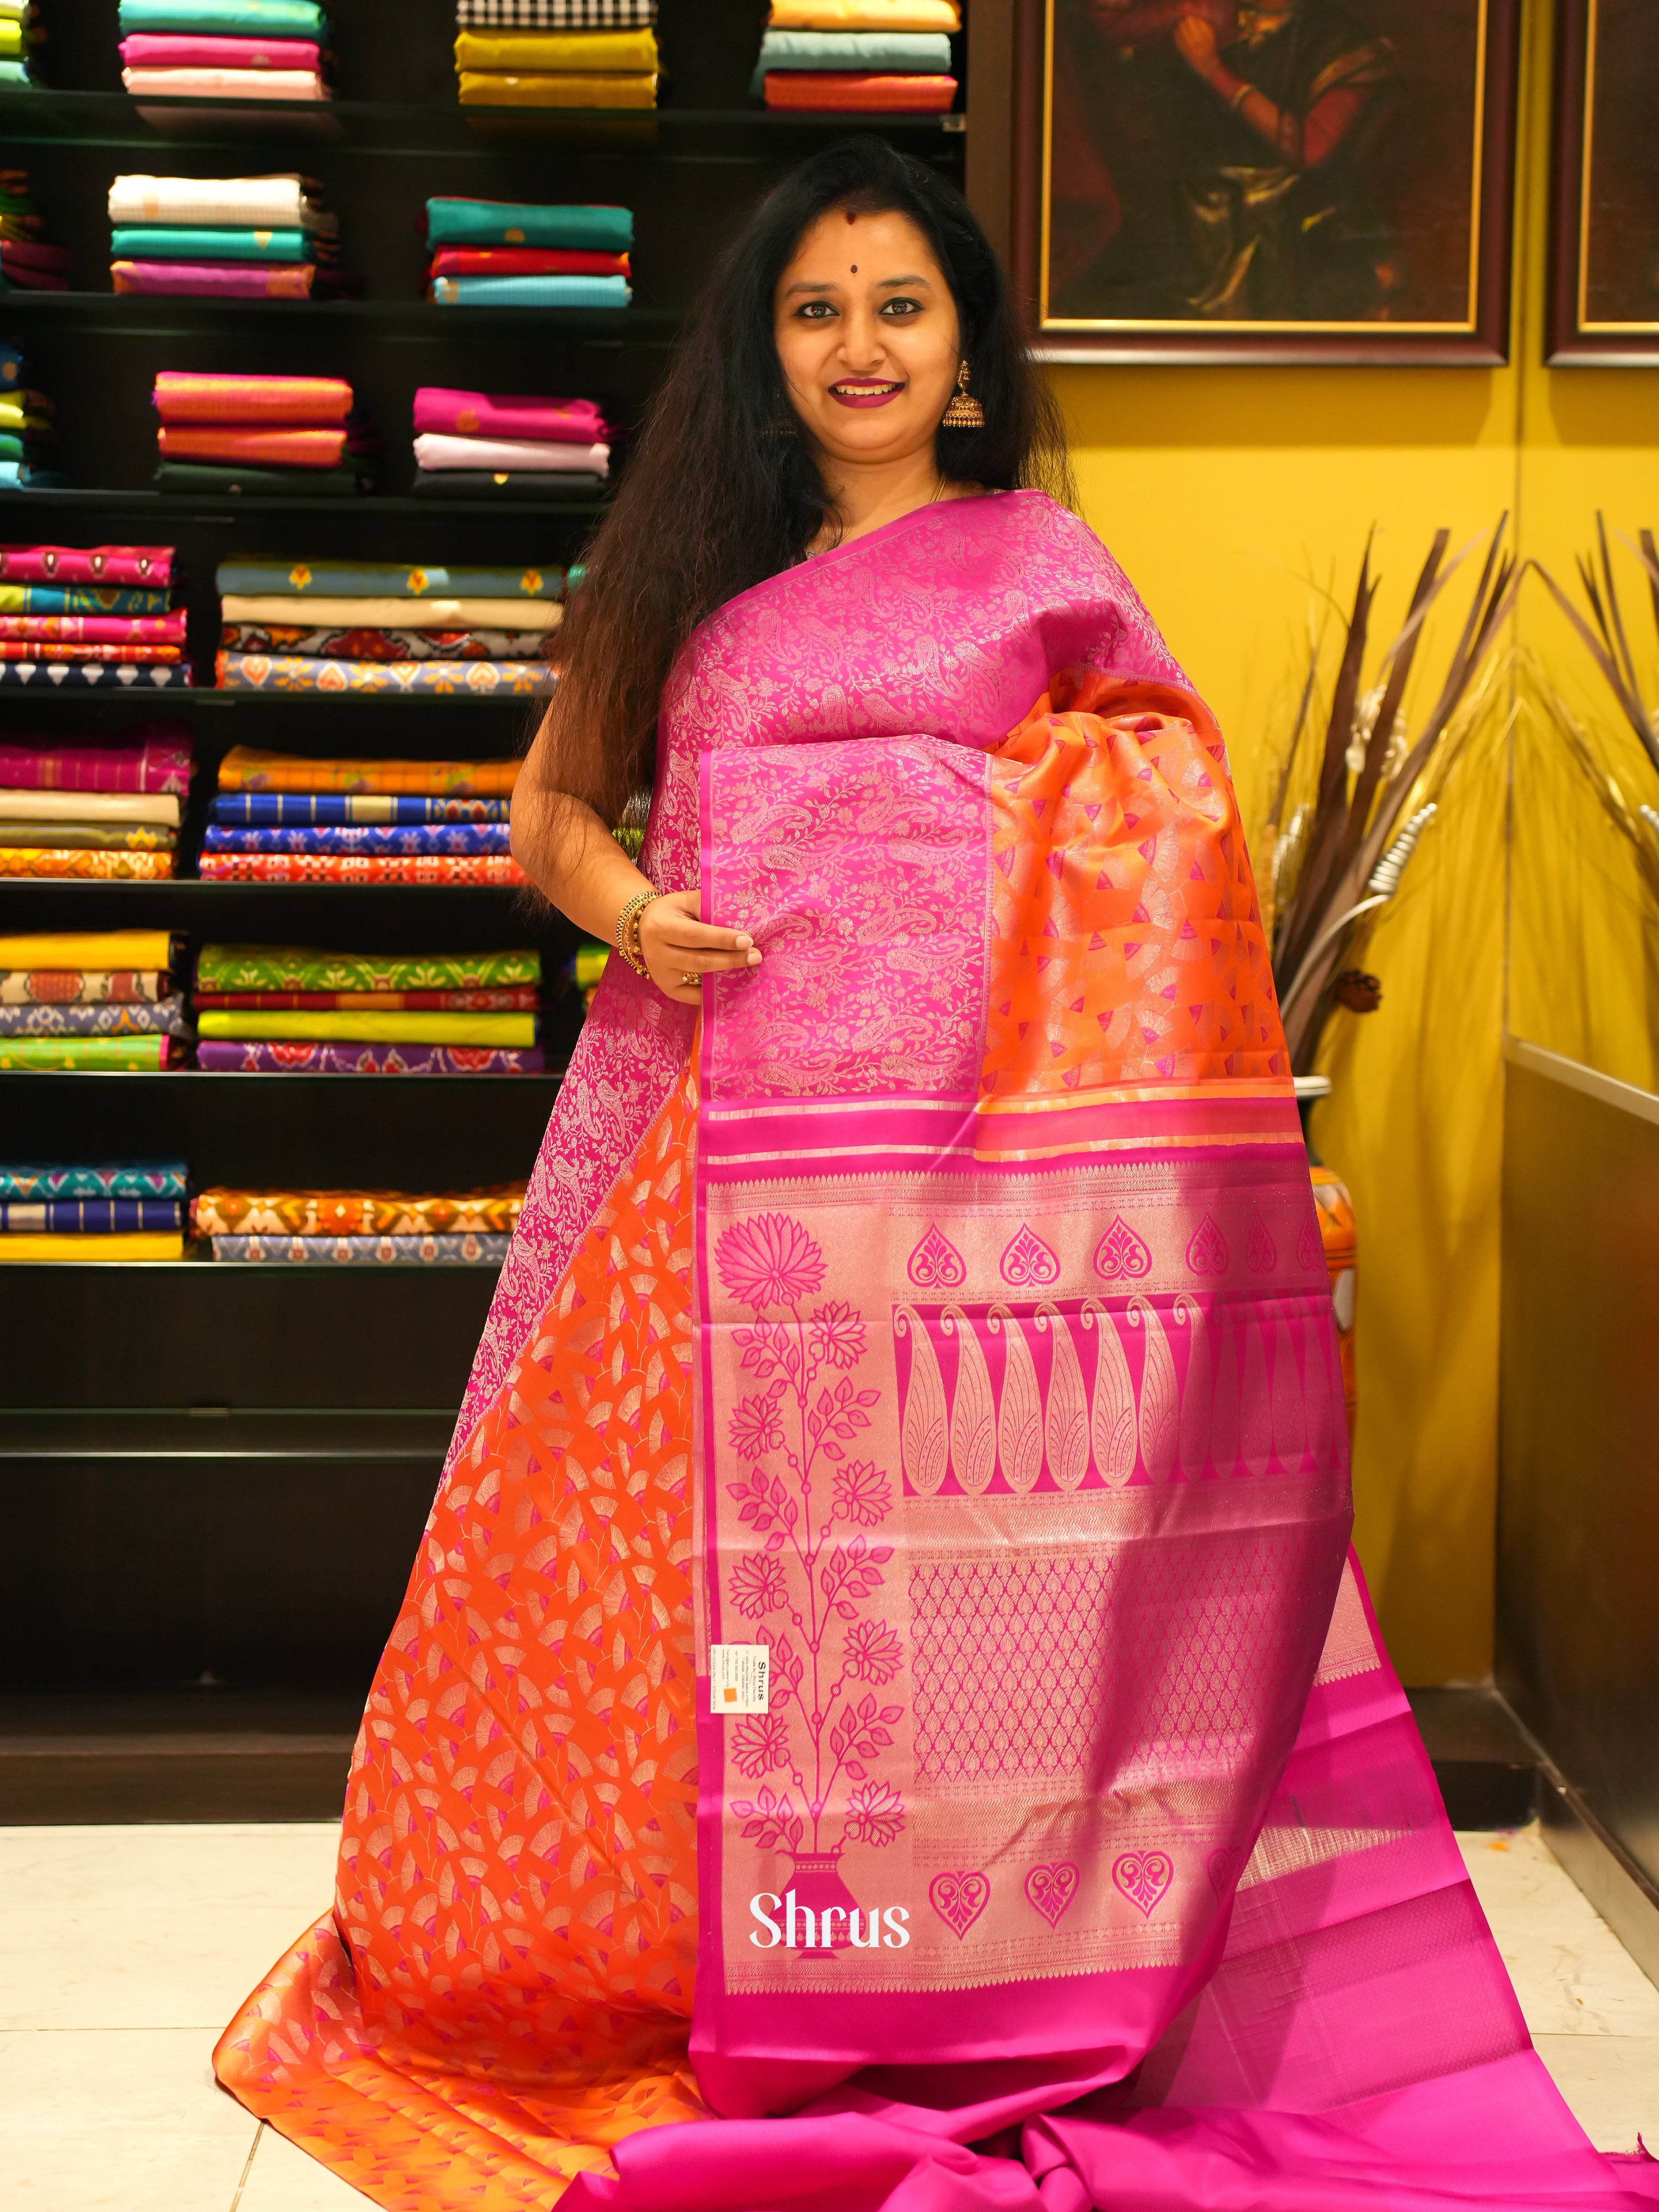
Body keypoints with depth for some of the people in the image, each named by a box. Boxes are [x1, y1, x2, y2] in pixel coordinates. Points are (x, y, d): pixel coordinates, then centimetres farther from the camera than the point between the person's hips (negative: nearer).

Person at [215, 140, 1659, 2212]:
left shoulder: (1036, 555, 9)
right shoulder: (694, 563, 18)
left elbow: (1173, 813, 7)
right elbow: (551, 806, 20)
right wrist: (632, 912, -2)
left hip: (953, 1127, -3)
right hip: (704, 1113, 4)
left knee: (926, 1539, -2)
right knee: (673, 1530, 5)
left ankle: (955, 2007, 10)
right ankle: (643, 1950, 20)